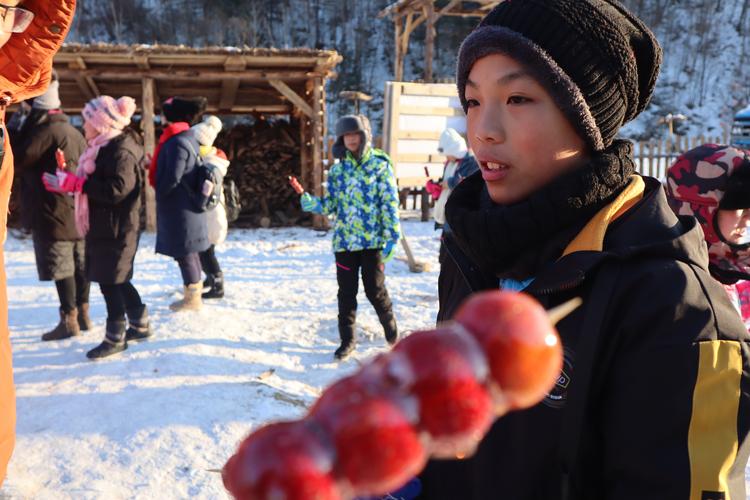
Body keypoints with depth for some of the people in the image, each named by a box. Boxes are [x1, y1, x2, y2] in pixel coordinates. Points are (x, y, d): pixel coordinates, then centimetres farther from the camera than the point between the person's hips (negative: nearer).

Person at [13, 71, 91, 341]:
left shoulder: (44, 131, -12)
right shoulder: (74, 131, 15)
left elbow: (18, 161, -13)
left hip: (53, 212, -8)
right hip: (77, 212, 9)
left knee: (61, 268, -4)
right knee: (79, 265, 11)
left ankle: (69, 320, 0)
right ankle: (82, 314, 19)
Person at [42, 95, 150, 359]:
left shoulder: (120, 149, -17)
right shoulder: (105, 147, 16)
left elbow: (116, 189, -26)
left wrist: (73, 183, -23)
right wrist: (68, 180, 6)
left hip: (116, 230, -10)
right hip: (104, 228, 10)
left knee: (109, 282, -3)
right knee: (117, 280, 16)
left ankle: (115, 338, 8)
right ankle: (141, 325, 28)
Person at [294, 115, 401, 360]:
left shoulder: (380, 165, -2)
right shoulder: (338, 169, 9)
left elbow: (390, 203, -6)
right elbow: (330, 205, 9)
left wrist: (391, 236, -11)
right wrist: (305, 198, -7)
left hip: (373, 240, -3)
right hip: (344, 240, 4)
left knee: (375, 289, 2)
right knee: (346, 292, 8)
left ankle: (390, 327, 30)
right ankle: (347, 339, 22)